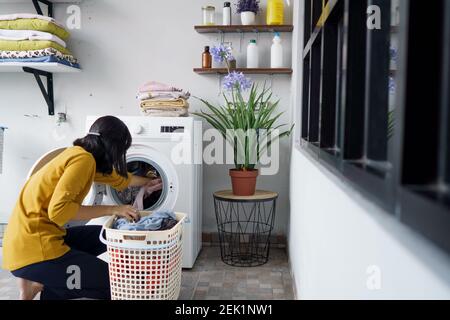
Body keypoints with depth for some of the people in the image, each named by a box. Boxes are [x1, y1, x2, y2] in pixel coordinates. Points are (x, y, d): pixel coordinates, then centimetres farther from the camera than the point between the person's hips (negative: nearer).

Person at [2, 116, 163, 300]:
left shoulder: (82, 155, 13)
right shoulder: (83, 159, -15)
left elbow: (118, 178, 30)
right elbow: (58, 210, -23)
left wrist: (147, 183, 44)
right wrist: (112, 210, -16)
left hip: (43, 235, 9)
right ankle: (40, 284, -1)